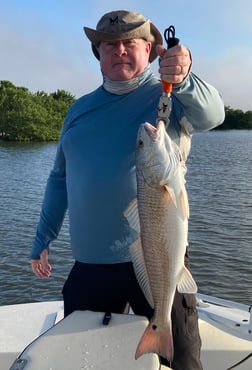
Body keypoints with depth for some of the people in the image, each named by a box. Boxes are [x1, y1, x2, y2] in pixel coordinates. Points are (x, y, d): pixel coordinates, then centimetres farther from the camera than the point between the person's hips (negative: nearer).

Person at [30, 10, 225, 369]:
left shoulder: (169, 95, -1)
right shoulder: (80, 109, 11)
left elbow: (210, 114, -23)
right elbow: (60, 178, 15)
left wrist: (184, 79, -44)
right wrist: (42, 240, 13)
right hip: (88, 265, 4)